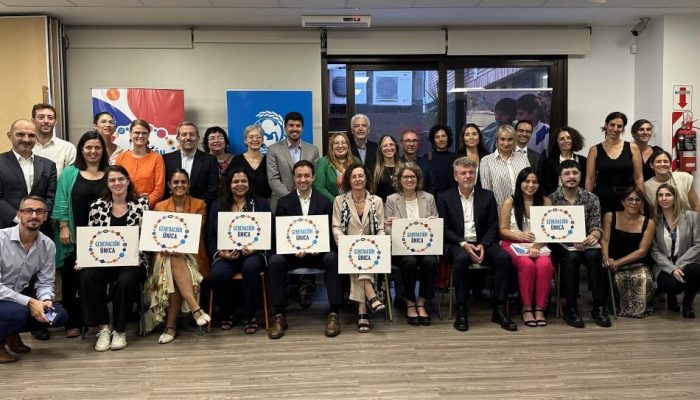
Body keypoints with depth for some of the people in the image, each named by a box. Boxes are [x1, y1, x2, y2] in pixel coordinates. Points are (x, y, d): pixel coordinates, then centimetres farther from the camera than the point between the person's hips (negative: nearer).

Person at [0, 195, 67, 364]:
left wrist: (45, 300, -23)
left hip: (21, 294, 6)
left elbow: (45, 282, 0)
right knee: (18, 312, -35)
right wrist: (29, 302, -30)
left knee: (59, 316, -11)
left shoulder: (48, 245, -6)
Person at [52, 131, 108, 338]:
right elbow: (61, 202, 0)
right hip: (75, 236, -1)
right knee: (72, 279, 4)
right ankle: (72, 322, 13)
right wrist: (63, 228, -9)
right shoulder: (70, 173, 5)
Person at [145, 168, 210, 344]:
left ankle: (171, 325, -31)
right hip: (166, 256, 1)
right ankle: (196, 309, -43)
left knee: (175, 275, -34)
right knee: (175, 262, -36)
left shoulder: (199, 205, 8)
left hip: (191, 255, -1)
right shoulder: (160, 207, 14)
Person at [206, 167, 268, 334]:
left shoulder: (260, 203, 13)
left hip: (253, 253, -1)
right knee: (216, 275, -31)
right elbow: (210, 236, 10)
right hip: (226, 254, 1)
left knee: (251, 267, -36)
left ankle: (249, 316, -15)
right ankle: (227, 314, 0)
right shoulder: (217, 205, 15)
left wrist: (254, 248, -14)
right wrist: (220, 252, -10)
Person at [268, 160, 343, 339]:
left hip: (317, 251, 0)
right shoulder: (284, 202, 7)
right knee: (275, 260, -30)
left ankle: (334, 314, -25)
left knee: (333, 258, -32)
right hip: (291, 252, 1)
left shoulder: (323, 201, 7)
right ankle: (279, 315, -21)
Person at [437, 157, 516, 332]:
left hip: (483, 243, 2)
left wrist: (482, 245, -12)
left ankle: (499, 310, -18)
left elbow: (493, 226, 7)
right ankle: (461, 310, -26)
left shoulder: (487, 196, 12)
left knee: (504, 257, -27)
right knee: (461, 258, -36)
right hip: (456, 244, -2)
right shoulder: (445, 198, 7)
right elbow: (444, 229, 0)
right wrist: (464, 244, -16)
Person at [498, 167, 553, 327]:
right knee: (527, 265, -33)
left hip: (539, 245, 2)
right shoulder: (510, 202, 5)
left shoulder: (546, 202, 10)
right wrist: (520, 236, -15)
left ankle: (540, 309, -19)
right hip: (514, 244, -1)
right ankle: (527, 309, -18)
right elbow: (502, 230, 3)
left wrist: (536, 246, -14)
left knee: (545, 265, -32)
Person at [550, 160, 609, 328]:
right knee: (571, 256, -35)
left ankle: (599, 306, -21)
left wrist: (594, 235, -25)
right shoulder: (552, 199, 3)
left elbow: (596, 226, 0)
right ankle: (571, 308, -22)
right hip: (561, 246, -2)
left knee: (594, 255, -32)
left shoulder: (591, 198, 9)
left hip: (585, 244, 2)